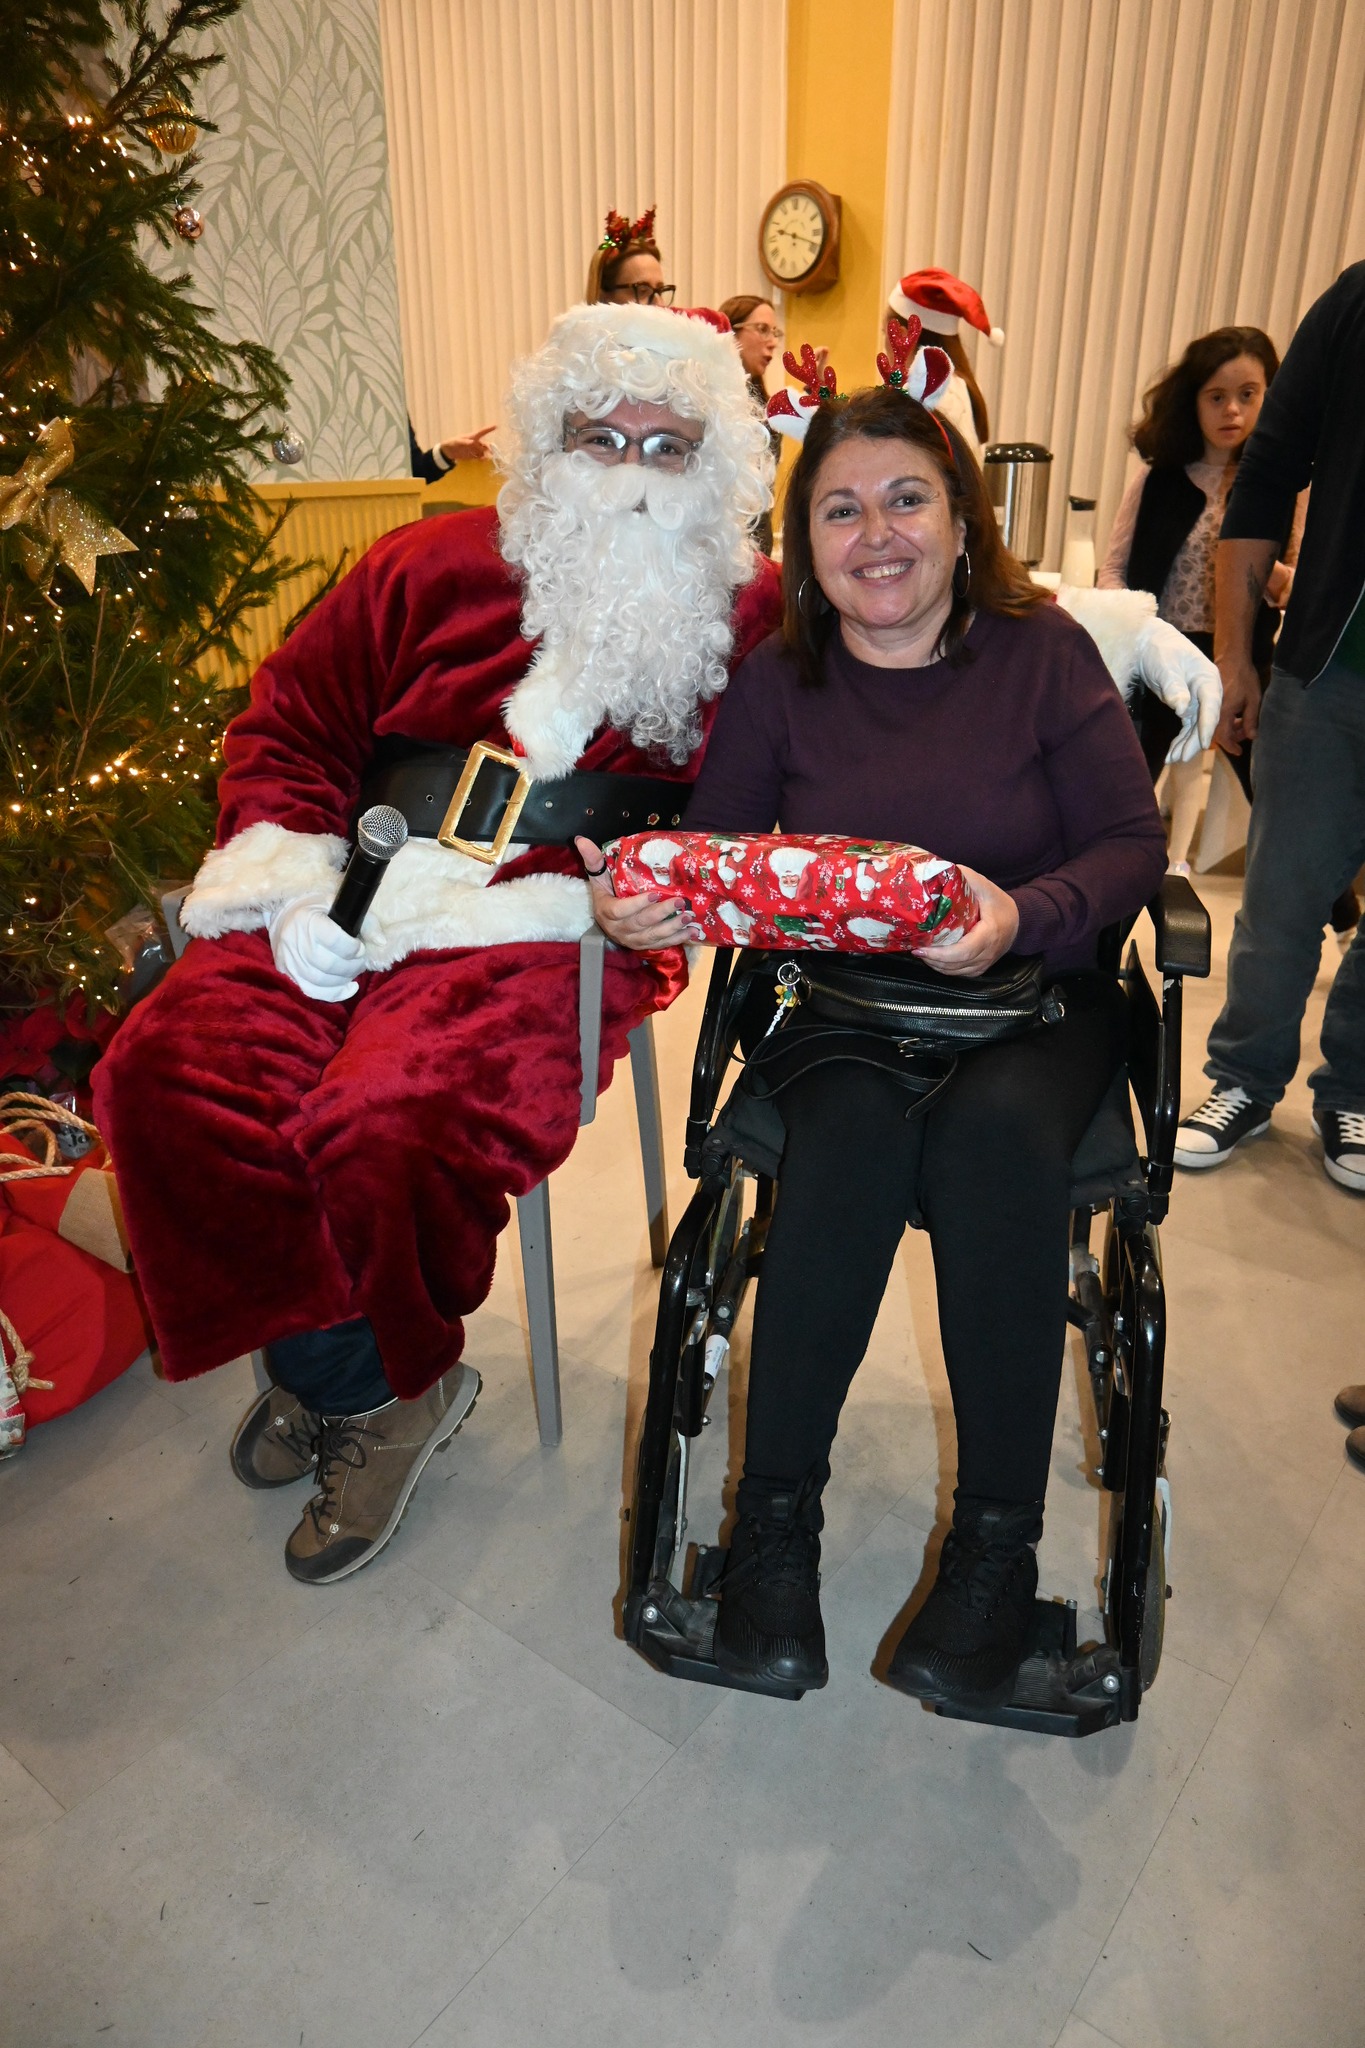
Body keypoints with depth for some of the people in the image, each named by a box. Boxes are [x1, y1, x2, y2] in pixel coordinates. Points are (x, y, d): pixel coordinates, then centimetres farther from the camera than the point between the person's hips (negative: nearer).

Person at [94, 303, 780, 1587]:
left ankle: (390, 1376, 8)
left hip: (547, 926, -4)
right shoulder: (434, 566, 14)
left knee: (386, 1130, -29)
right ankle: (343, 1377, 3)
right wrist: (289, 875, 1)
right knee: (168, 1073, -18)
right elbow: (289, 715, 16)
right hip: (360, 894, 5)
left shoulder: (753, 620, 9)